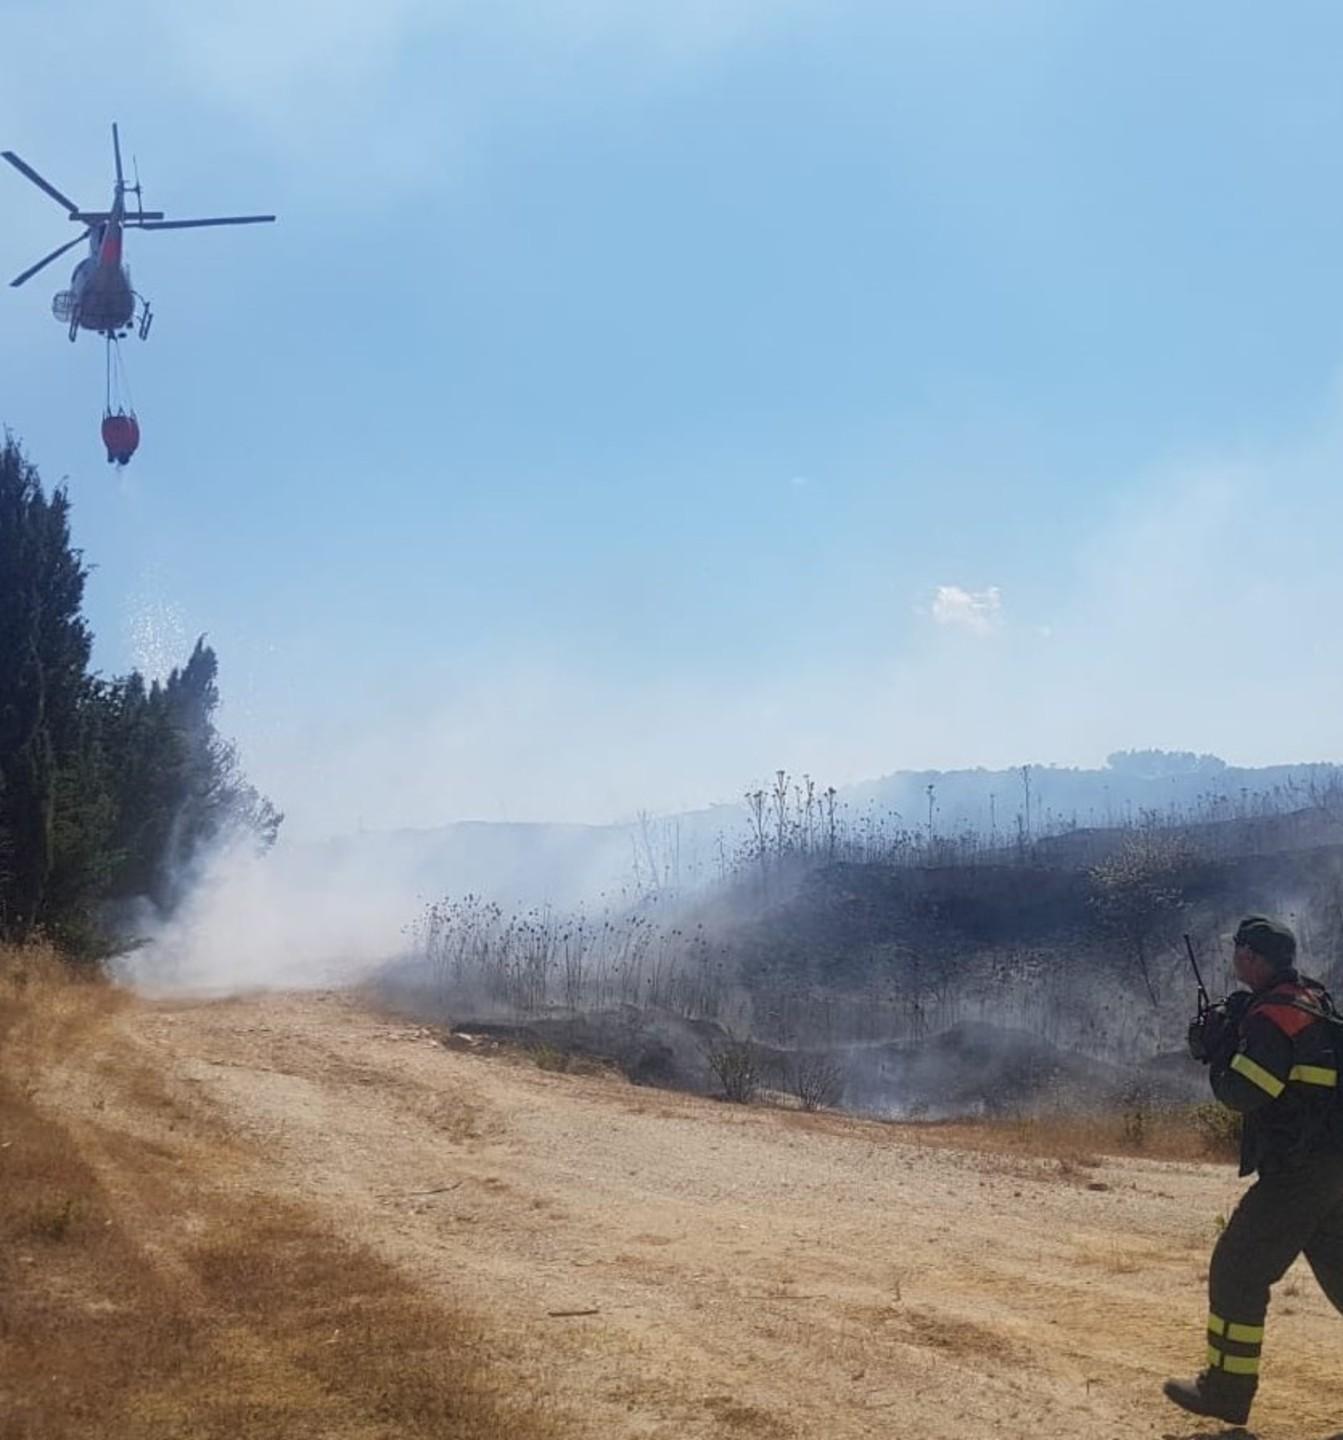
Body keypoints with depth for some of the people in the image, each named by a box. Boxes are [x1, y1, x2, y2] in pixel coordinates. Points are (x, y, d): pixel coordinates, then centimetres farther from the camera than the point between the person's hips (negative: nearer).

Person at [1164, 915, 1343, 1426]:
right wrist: (1226, 1039, 7)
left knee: (1237, 1270, -2)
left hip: (1297, 1168, -9)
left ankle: (1226, 1390, 3)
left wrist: (1218, 1044, -5)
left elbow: (1241, 1093, -20)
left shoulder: (1273, 1014, -17)